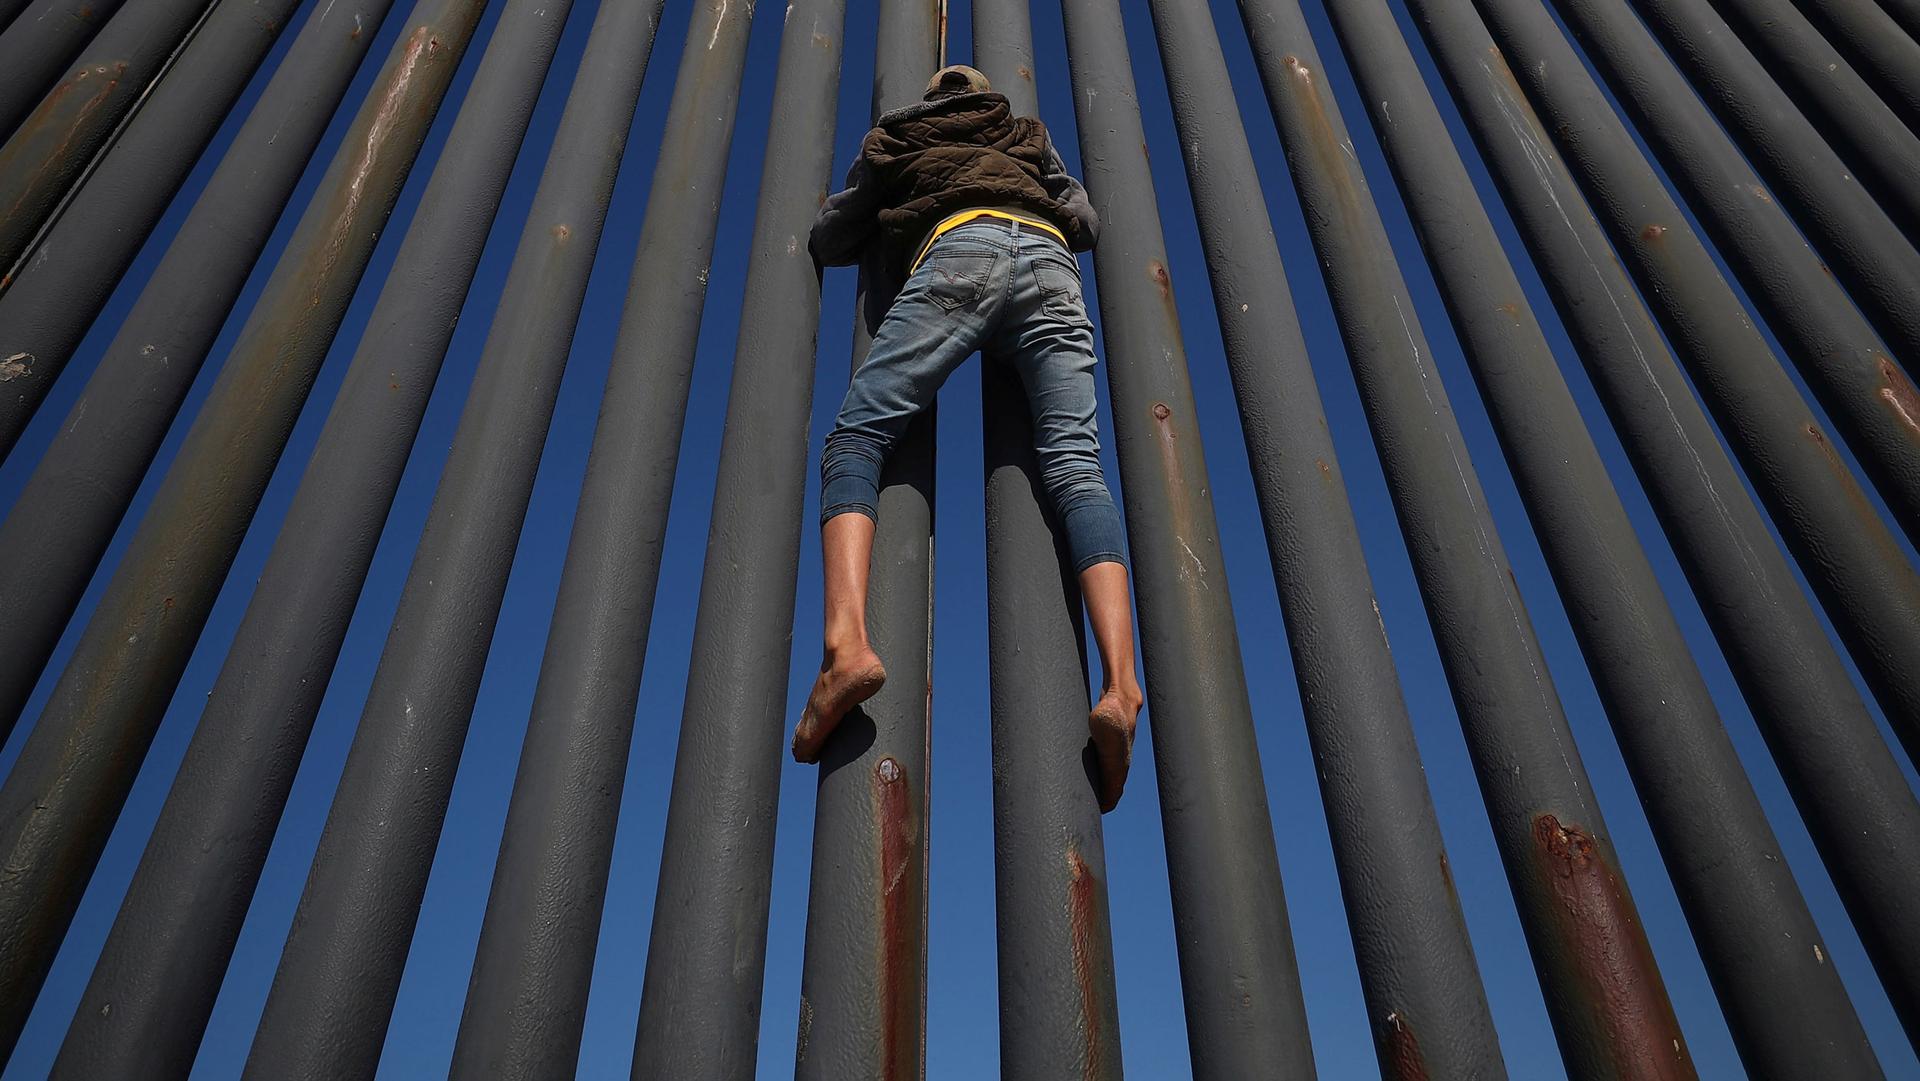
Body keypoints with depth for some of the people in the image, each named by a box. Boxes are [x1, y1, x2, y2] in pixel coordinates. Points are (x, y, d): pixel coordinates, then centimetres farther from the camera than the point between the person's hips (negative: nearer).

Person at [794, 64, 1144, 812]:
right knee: (1074, 464, -12)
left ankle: (846, 640, -38)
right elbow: (1085, 222, 33)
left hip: (959, 250, -2)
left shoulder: (893, 138, 34)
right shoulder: (1028, 135, 39)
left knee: (856, 436, -9)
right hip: (1050, 262, 3)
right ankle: (1119, 682, -35)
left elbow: (829, 241, 32)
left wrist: (882, 228, 53)